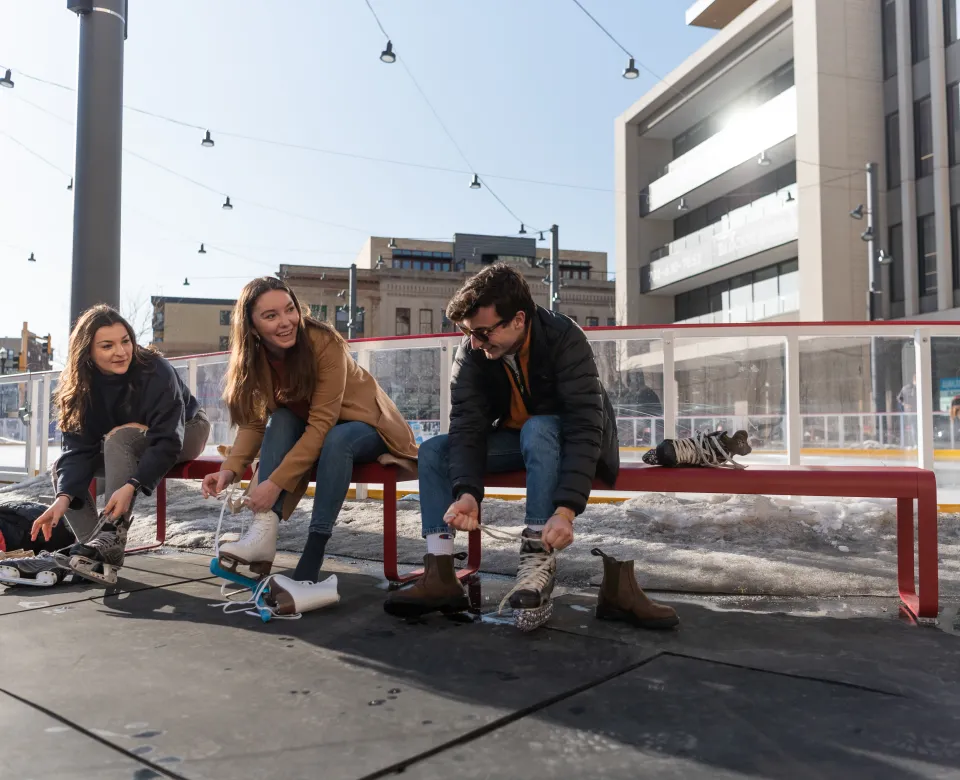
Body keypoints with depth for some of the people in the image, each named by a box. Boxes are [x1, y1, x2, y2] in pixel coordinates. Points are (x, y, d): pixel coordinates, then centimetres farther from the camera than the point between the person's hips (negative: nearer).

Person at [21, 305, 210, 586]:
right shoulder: (80, 384, -16)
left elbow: (168, 441, -35)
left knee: (119, 438, -33)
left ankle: (110, 538, -39)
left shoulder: (156, 371, -31)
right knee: (62, 468, -15)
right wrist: (64, 496, -38)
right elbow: (79, 448, -21)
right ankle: (99, 553, -23)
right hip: (126, 450, 6)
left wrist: (131, 486, -48)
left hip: (184, 433, -6)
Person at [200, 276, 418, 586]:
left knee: (336, 441, -35)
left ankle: (309, 567, -36)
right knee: (280, 419, -24)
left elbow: (321, 425, -32)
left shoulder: (324, 342, -29)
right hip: (311, 432, 5)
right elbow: (253, 423, -10)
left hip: (365, 424, -5)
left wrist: (275, 482, -38)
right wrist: (230, 469, -29)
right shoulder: (253, 357, -12)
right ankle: (264, 530, -34)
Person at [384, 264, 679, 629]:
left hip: (559, 439, -4)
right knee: (433, 451, -15)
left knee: (536, 429, -37)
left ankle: (537, 557, -34)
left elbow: (585, 428, -35)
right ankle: (440, 575, -21)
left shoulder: (565, 339, -28)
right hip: (514, 439, 5)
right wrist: (467, 492, -40)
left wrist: (566, 509, -47)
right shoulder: (472, 351, -16)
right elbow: (467, 426, -22)